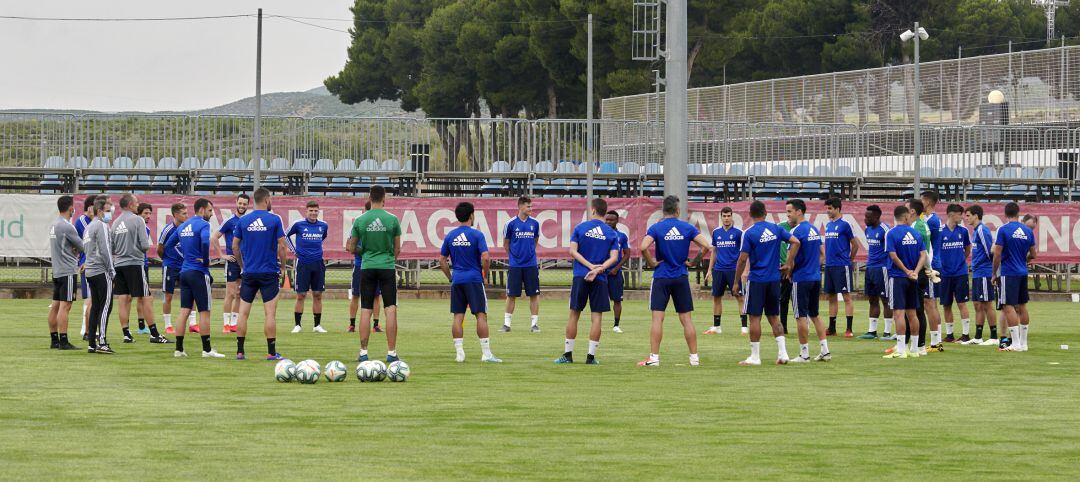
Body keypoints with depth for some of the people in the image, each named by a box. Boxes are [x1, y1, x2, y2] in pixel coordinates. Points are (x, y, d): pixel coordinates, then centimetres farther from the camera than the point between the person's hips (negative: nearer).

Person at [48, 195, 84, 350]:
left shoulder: (53, 225, 13)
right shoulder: (66, 226, -15)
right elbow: (82, 247, -8)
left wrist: (74, 250, 6)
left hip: (56, 271, 9)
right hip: (68, 271, -9)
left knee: (55, 306, 10)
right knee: (65, 306, -10)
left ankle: (54, 340, 13)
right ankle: (63, 342, -12)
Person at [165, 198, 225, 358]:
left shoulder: (182, 226, 13)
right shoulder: (203, 225, -10)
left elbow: (169, 245, 20)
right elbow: (205, 242, -29)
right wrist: (206, 261, -15)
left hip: (184, 272, 7)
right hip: (199, 273, -7)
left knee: (184, 311, 7)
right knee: (204, 312, -1)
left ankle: (179, 349, 5)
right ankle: (207, 350, 1)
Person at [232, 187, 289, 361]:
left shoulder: (243, 220, 2)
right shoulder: (274, 220, -6)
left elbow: (235, 246, 5)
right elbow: (281, 246, -7)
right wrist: (282, 266, 7)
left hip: (248, 273, 3)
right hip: (269, 273, -3)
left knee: (243, 313, 7)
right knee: (270, 313, -1)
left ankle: (240, 351, 6)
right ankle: (271, 352, -2)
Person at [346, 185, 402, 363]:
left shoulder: (360, 221, -1)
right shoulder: (392, 220, -4)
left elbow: (351, 249, 5)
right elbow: (397, 249, 4)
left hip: (367, 268, 1)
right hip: (388, 267, -1)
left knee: (365, 311, 4)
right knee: (391, 310, 1)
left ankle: (363, 353, 4)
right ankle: (391, 353, -2)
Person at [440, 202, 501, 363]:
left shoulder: (450, 236, 6)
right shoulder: (476, 235, -8)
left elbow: (442, 260, 10)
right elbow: (485, 258, -15)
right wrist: (485, 275, -1)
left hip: (457, 281, 4)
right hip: (474, 280, -4)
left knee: (458, 316, 6)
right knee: (481, 315, -2)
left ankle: (459, 353, 3)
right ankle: (486, 354, -4)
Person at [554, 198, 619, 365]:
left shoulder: (580, 228, 2)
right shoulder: (612, 233, 3)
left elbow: (573, 251, -6)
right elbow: (614, 257, -8)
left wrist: (590, 266, -9)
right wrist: (597, 269, -16)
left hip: (580, 276, 0)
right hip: (600, 280, 0)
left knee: (574, 314, 7)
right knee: (597, 316, 2)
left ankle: (568, 354, 9)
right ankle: (591, 356, -1)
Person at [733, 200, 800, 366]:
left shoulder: (749, 233, -10)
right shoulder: (775, 229, 4)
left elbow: (743, 259, -12)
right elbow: (796, 242, -1)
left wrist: (736, 281, -3)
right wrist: (789, 264, 4)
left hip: (756, 280, -5)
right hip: (774, 279, 5)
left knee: (754, 317, 2)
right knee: (774, 317, 13)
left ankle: (755, 357, 4)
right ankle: (782, 353, 5)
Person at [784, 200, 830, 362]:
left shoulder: (797, 231, -15)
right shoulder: (814, 229, 11)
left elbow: (791, 259, -18)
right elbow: (822, 253, 17)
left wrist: (788, 272, -2)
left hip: (801, 279, -8)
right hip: (816, 278, 8)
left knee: (801, 316, -1)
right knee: (814, 315, 15)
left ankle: (804, 354, 2)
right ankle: (825, 351, 12)